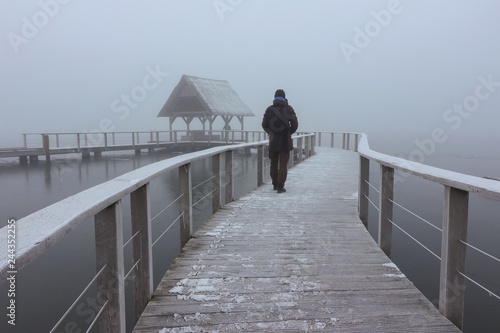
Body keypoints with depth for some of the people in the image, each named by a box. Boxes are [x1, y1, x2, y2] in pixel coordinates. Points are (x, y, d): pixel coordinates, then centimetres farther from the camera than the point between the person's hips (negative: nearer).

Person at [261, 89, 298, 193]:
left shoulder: (269, 109, 1)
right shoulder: (288, 108, -4)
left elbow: (264, 125, 5)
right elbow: (294, 124, -7)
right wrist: (290, 133, 11)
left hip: (273, 141, 2)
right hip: (285, 141, -2)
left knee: (274, 163, 15)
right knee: (283, 163, 1)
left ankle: (275, 184, 23)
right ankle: (280, 186, -5)